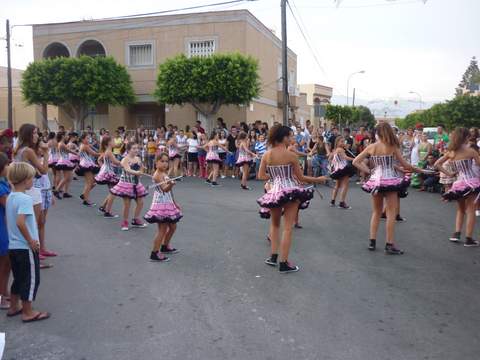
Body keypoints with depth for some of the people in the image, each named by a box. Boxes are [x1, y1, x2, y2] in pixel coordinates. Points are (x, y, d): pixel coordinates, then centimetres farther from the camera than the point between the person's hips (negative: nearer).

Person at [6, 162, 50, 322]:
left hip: (13, 246, 9)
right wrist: (31, 241, -20)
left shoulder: (10, 197, 7)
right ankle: (28, 313, 13)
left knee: (18, 278, 21)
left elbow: (11, 221, 14)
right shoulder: (25, 199, -21)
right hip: (26, 247, -9)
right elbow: (20, 222, -31)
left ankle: (14, 307, 33)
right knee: (31, 280, 4)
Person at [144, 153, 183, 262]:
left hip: (168, 204, 10)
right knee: (162, 229, -8)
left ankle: (165, 246, 36)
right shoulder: (158, 175, -18)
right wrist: (170, 184, -52)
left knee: (173, 226, 18)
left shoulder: (164, 174, 12)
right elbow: (164, 189, -31)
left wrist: (174, 203, 24)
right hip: (161, 204, -10)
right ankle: (155, 253, -2)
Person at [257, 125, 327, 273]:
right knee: (288, 227, 2)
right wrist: (318, 179, 10)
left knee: (275, 224, 24)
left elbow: (261, 176, 1)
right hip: (290, 191, -4)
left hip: (274, 191, 4)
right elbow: (301, 178, -3)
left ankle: (273, 256, 21)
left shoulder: (266, 155, 0)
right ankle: (283, 263, 4)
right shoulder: (291, 155, -9)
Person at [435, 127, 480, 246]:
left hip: (459, 183, 4)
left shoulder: (450, 152, 5)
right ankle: (469, 238, 2)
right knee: (470, 210, 2)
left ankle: (456, 233, 11)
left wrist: (448, 173, 8)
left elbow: (437, 164, 9)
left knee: (460, 209, 22)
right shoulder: (470, 151, -8)